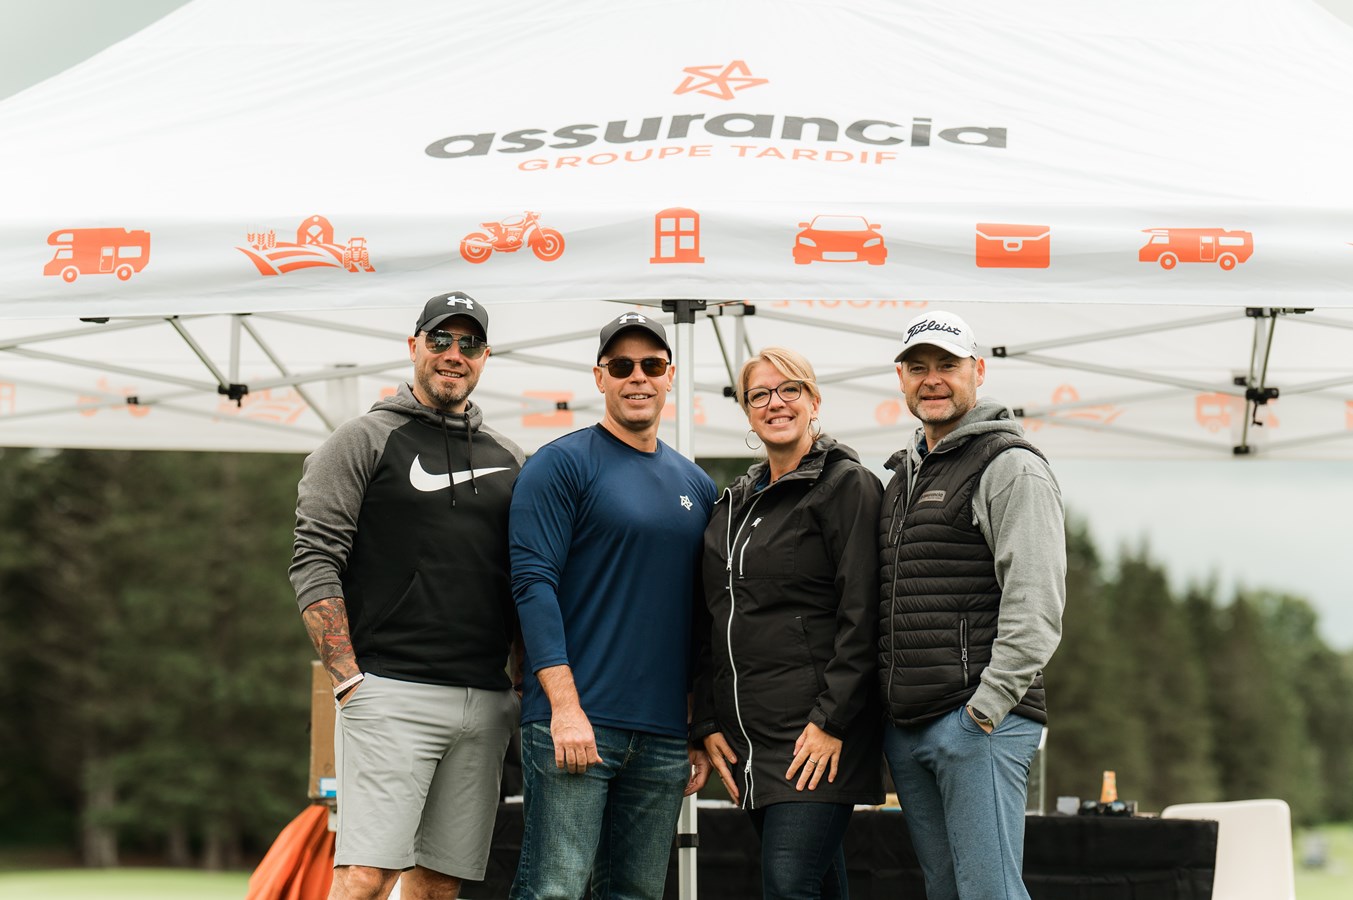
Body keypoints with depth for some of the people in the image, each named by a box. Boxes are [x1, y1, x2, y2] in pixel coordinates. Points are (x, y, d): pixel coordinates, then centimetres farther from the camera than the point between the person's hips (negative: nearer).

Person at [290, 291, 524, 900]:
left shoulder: (508, 460, 18)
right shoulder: (365, 442, 3)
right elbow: (314, 564, -4)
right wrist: (349, 682, -11)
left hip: (485, 704, 5)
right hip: (392, 693, -5)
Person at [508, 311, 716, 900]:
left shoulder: (697, 486, 16)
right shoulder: (561, 465, -1)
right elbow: (533, 582, -10)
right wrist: (566, 707, -18)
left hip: (665, 739, 6)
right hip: (573, 724, -6)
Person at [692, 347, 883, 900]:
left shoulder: (846, 485, -4)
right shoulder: (737, 502, 18)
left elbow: (861, 616, -12)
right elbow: (714, 623, 19)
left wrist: (831, 722, -17)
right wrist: (707, 723, 9)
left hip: (816, 733, -7)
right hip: (746, 739, 7)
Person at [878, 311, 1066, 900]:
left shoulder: (1011, 468, -6)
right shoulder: (903, 473, 21)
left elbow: (1036, 603, -14)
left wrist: (987, 705, -19)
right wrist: (888, 707, 17)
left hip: (979, 723, -8)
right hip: (905, 726, 8)